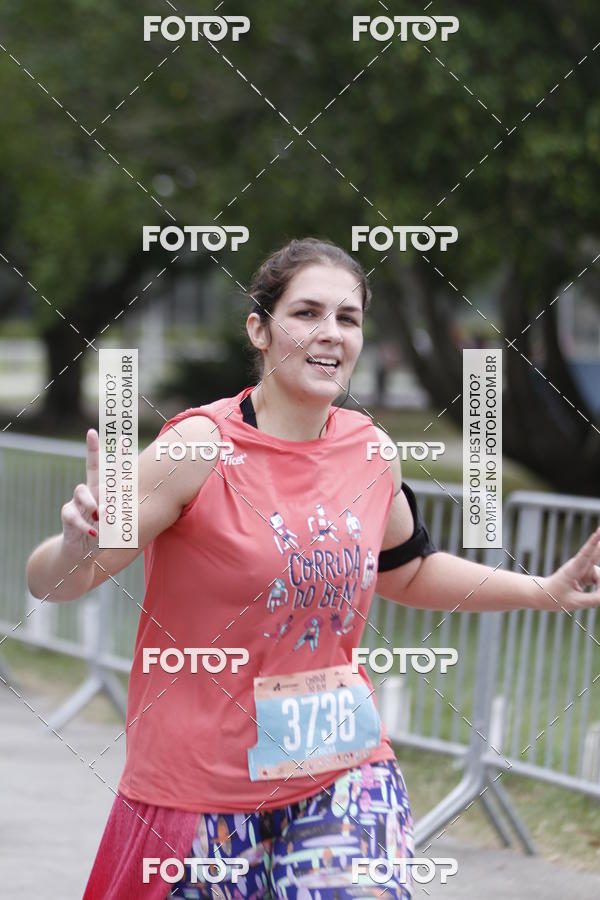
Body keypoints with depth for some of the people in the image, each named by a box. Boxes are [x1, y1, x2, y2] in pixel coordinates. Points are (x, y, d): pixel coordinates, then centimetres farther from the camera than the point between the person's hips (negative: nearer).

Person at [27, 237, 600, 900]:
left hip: (346, 774, 4)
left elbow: (405, 572, 23)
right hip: (201, 787, -4)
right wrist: (81, 542, -39)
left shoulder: (370, 450, 2)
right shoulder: (203, 447, -15)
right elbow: (52, 582, -16)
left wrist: (545, 591, 17)